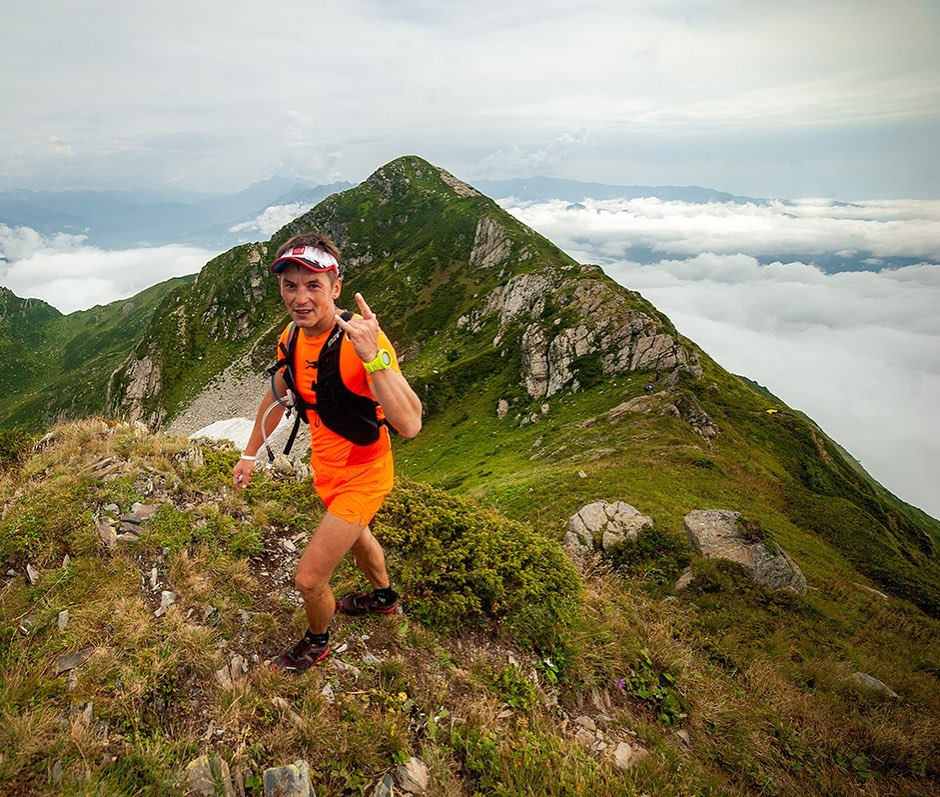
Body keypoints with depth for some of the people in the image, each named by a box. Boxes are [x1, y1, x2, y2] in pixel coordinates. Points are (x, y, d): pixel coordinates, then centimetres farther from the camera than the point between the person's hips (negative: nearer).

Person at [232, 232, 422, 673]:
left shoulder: (362, 338, -32)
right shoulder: (292, 337, -9)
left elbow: (410, 425, -42)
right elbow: (277, 396, 10)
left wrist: (372, 356, -52)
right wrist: (250, 454, 17)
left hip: (363, 473, -7)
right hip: (327, 465, 8)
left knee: (309, 580, 0)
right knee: (356, 534, 32)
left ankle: (317, 642, 35)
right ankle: (383, 595, 63)